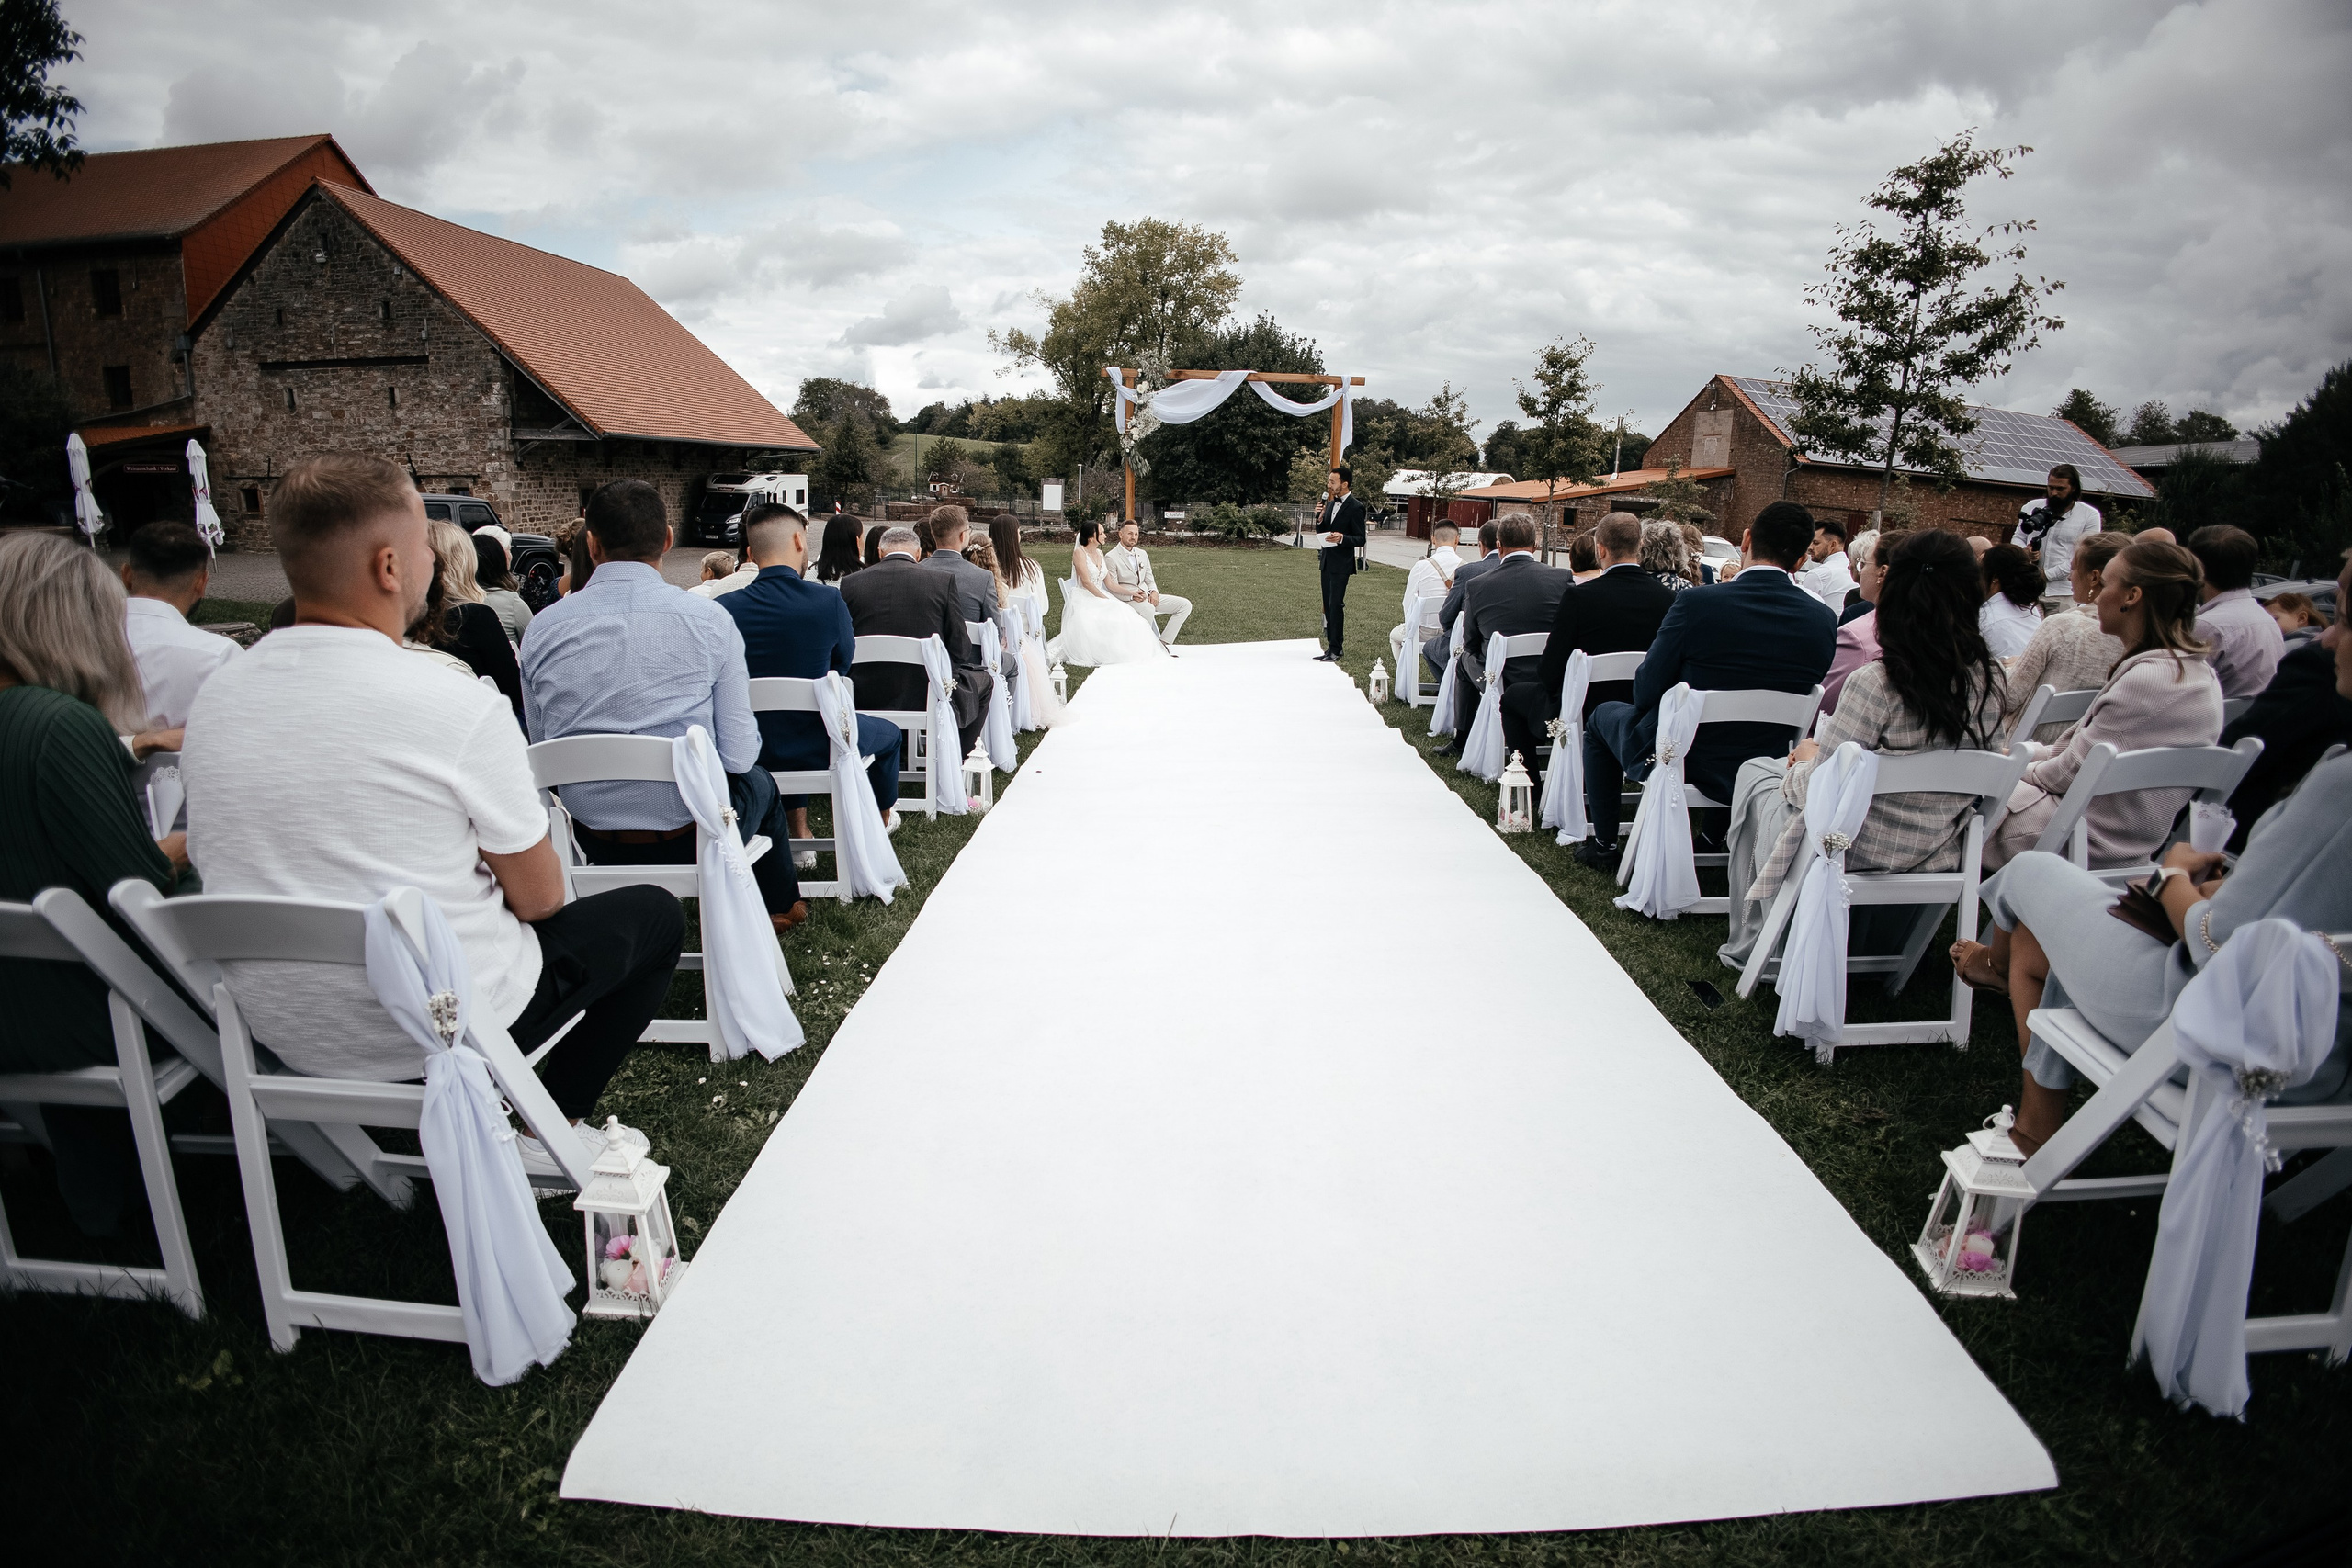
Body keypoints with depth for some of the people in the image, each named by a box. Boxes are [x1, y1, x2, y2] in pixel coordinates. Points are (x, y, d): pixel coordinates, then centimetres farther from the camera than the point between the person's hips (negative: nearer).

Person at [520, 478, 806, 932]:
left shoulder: (542, 628, -7)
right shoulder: (709, 620, -15)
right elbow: (739, 754, -13)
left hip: (595, 847, 3)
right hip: (693, 841, -3)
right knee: (759, 781, 32)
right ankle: (781, 905, 54)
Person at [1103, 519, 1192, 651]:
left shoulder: (1142, 554, 15)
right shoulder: (1111, 558, -7)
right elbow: (1113, 589, -10)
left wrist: (1153, 592, -5)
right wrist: (1132, 595, -24)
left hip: (1147, 596, 8)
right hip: (1126, 599, -7)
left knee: (1185, 605, -6)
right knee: (1148, 609, -41)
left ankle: (1163, 643, -7)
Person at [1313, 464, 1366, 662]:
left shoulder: (1355, 507, -11)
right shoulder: (1330, 503, 11)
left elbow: (1360, 540, -11)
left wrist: (1342, 538, -27)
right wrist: (1319, 518, -3)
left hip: (1341, 564, -8)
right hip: (1327, 562, 8)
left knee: (1336, 605, -9)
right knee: (1328, 606, 11)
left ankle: (1335, 649, -3)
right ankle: (1332, 647, 19)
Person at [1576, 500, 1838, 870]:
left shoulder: (1697, 602, -23)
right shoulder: (1824, 619, -11)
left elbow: (1646, 693, -15)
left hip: (1676, 760, -4)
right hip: (1764, 776, 5)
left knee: (1604, 715, 26)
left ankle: (1604, 844, 29)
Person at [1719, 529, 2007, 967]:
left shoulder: (1877, 682, -26)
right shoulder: (1987, 679, -8)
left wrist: (1804, 760, 3)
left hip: (1857, 851, -6)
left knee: (1754, 773, 21)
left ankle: (1751, 944, 30)